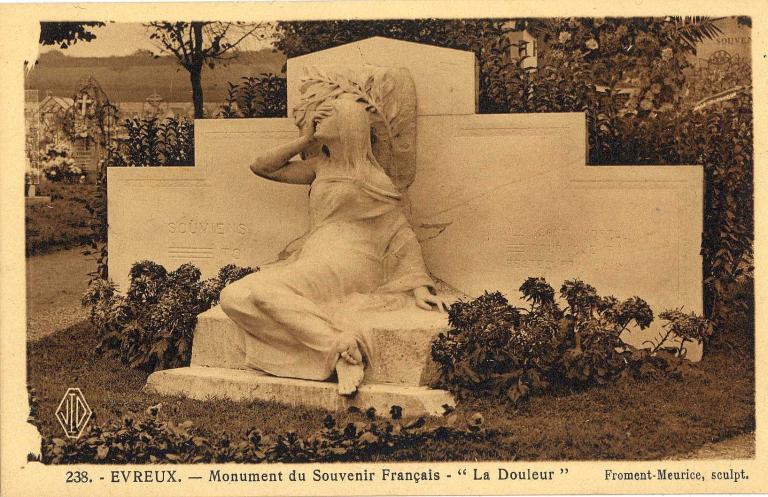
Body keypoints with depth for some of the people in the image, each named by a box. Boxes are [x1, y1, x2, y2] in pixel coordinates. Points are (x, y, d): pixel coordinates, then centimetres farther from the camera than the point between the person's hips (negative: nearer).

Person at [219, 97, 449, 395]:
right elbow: (261, 167, 26)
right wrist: (305, 141, 18)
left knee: (258, 292, -30)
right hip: (311, 258, 7)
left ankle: (340, 343, -34)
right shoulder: (322, 167, 24)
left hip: (346, 263, -7)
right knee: (233, 297, -19)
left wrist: (420, 289, -10)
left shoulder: (372, 180, 5)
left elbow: (402, 235, 2)